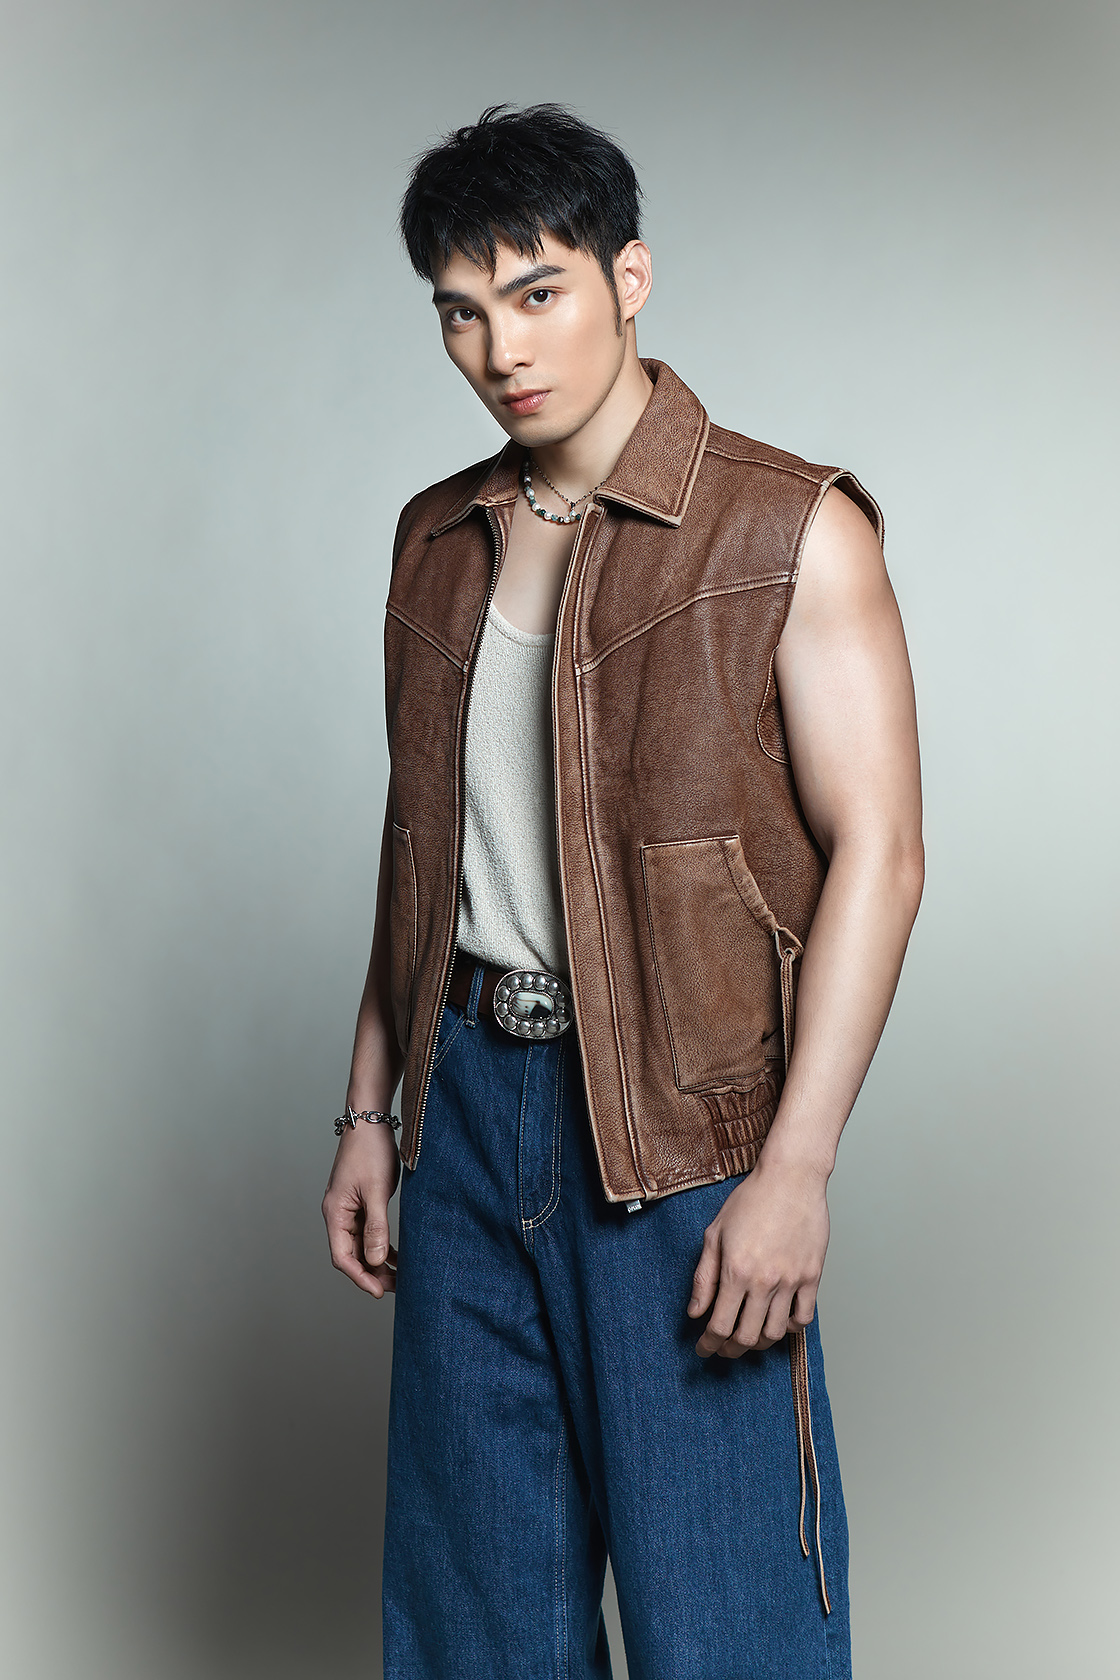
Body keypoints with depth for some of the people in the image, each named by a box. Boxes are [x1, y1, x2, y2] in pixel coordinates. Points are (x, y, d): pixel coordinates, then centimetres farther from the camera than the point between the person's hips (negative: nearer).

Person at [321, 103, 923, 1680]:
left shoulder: (791, 532, -8)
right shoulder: (437, 542, 11)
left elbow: (878, 854, -12)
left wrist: (793, 1169, -18)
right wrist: (369, 1109, 14)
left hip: (680, 1126, -5)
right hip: (471, 1095, 6)